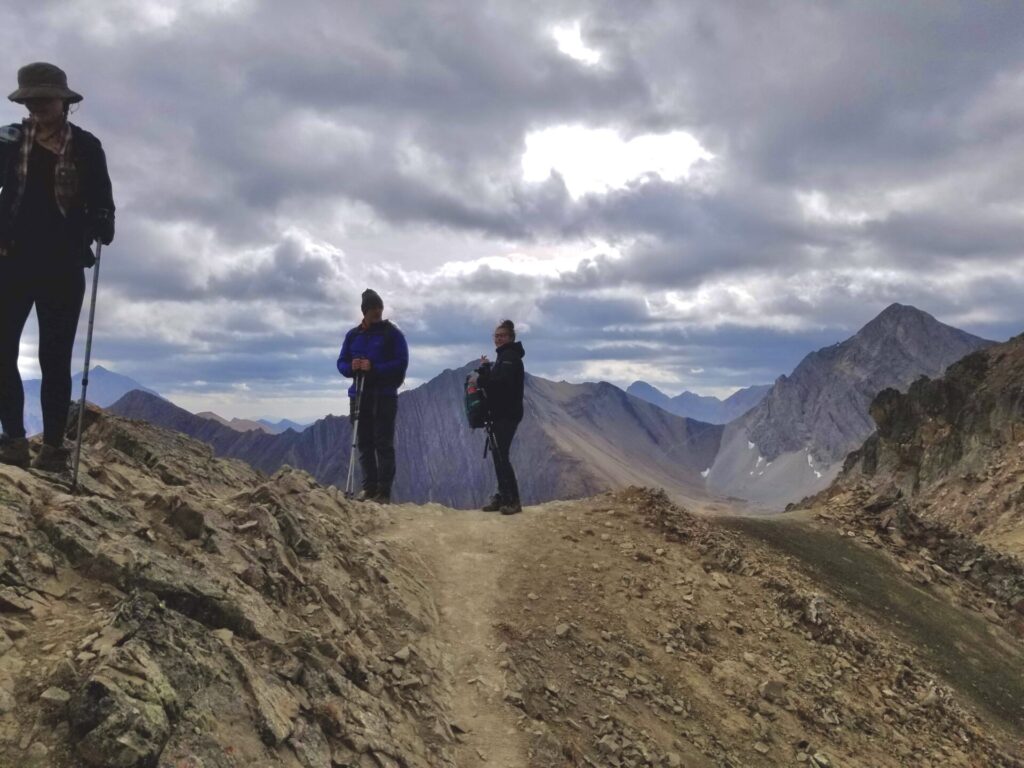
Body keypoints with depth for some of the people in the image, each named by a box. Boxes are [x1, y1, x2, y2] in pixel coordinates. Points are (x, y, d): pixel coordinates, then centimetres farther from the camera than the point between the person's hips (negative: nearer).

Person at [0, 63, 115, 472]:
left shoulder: (86, 147, 3)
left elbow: (101, 203, 3)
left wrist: (102, 230, -15)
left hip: (63, 268, -2)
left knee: (54, 359, 0)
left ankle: (53, 445, 4)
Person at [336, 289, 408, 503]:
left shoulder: (392, 333, -2)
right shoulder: (353, 335, 12)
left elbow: (401, 363, -9)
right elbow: (341, 363, 13)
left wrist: (374, 367, -20)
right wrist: (351, 367, -11)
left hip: (385, 396, -5)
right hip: (359, 395, 5)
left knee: (383, 443, -5)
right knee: (364, 443, 7)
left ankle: (384, 492, -4)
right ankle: (369, 487, 14)